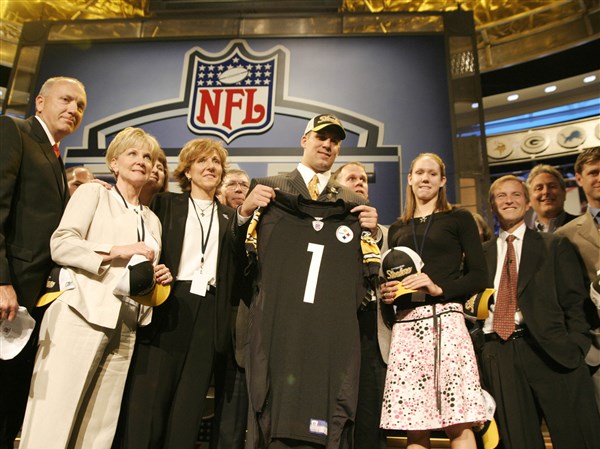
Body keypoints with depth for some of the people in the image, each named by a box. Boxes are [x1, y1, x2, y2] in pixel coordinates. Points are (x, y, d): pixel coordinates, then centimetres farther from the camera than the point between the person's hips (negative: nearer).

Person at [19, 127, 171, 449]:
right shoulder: (93, 193, 7)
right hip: (80, 318, -4)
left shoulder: (152, 220, 21)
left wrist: (157, 278, 3)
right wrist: (117, 251, -15)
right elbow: (60, 244, -6)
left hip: (124, 331, 5)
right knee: (54, 421, -4)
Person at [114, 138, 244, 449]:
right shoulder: (165, 203, 10)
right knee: (149, 396, -2)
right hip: (168, 305, -2)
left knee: (190, 400, 6)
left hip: (209, 313, 2)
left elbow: (235, 269, 13)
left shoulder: (230, 216, 16)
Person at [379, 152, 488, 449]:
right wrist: (387, 293, 1)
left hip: (445, 322, -3)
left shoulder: (459, 219, 9)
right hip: (405, 326, 3)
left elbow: (478, 277, 2)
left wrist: (439, 288, -13)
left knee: (459, 424, -8)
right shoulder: (397, 229, 19)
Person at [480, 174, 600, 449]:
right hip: (498, 355, 2)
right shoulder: (481, 253, 13)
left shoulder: (555, 246, 8)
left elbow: (575, 303, 2)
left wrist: (574, 349, -10)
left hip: (549, 351, -2)